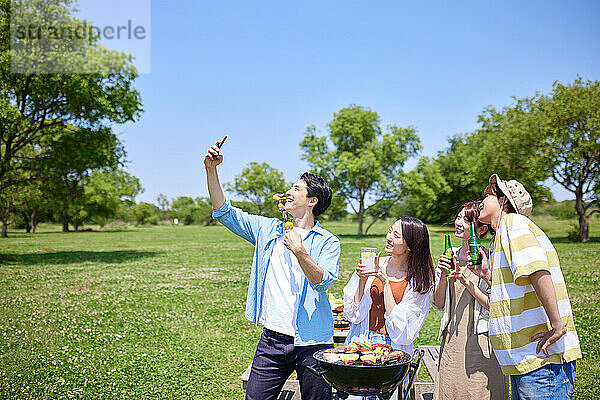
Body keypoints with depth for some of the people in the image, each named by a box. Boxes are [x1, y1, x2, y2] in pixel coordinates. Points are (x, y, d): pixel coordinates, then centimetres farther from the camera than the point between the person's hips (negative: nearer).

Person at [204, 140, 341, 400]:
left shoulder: (328, 242, -2)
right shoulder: (269, 230, 9)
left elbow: (322, 282, -15)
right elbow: (224, 212, 5)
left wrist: (299, 251, -26)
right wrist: (211, 169, -3)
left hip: (312, 343, -2)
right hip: (272, 340, 3)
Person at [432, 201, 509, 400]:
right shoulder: (449, 258, 8)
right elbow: (439, 304, 7)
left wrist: (466, 281, -18)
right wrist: (443, 275, -7)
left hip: (481, 342, -4)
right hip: (452, 340, 5)